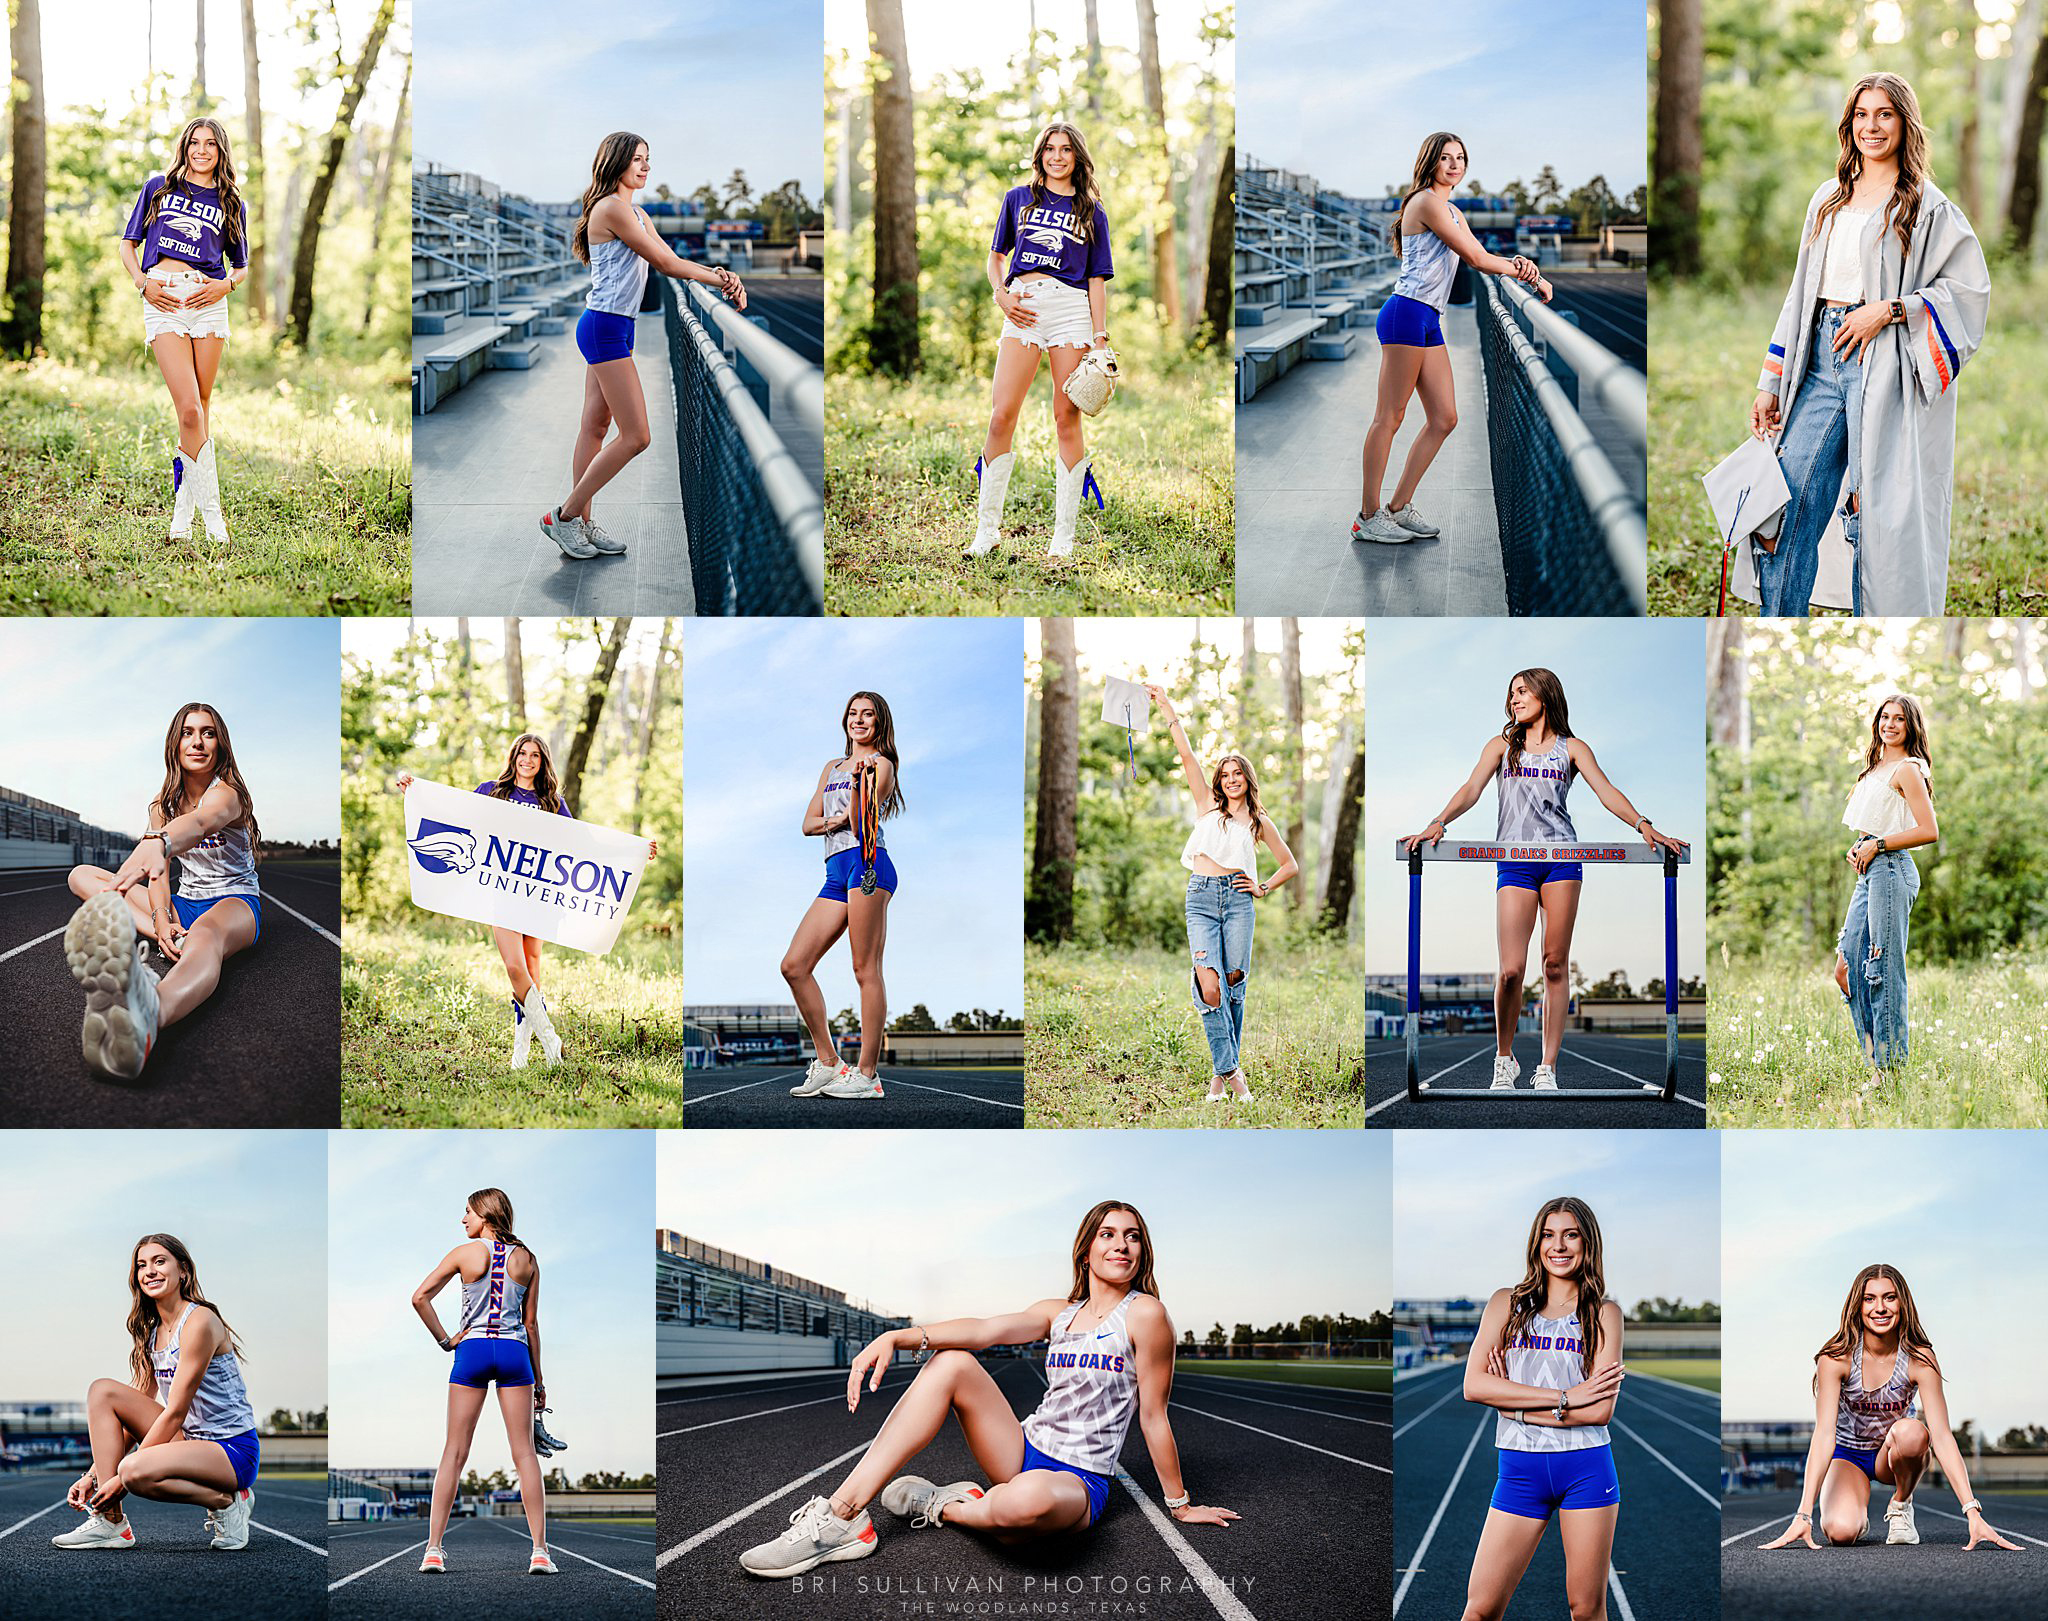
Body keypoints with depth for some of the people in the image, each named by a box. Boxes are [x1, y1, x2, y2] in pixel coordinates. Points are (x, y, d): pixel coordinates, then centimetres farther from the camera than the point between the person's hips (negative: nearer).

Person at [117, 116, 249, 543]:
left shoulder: (231, 203, 17)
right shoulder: (158, 187, 14)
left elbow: (241, 264, 21)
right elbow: (128, 243, 16)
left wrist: (225, 285, -1)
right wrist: (143, 283, -2)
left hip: (208, 302, 2)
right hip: (163, 300, -2)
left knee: (200, 407, 3)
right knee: (189, 409, -13)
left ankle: (182, 508, 16)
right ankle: (211, 511, -9)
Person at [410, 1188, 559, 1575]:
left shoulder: (465, 1253, 0)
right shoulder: (526, 1259, 6)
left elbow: (419, 1298, -7)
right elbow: (531, 1323, 7)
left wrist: (444, 1340, 2)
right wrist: (539, 1380, 12)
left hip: (472, 1350, -1)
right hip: (514, 1353, 1)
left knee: (454, 1452, 4)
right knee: (524, 1452, 2)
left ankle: (434, 1549, 1)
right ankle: (540, 1551, -3)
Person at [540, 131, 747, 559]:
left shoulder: (636, 213, 18)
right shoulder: (612, 208, -13)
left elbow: (671, 260, 11)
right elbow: (665, 264, -12)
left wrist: (716, 273, -6)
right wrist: (720, 279, -4)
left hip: (613, 330, 11)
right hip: (605, 327, -11)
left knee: (595, 428, 11)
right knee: (635, 436, -10)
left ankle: (582, 523, 14)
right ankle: (564, 516, -3)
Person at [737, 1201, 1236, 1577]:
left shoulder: (1144, 1314, -6)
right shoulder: (1059, 1313, 12)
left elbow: (1153, 1415, -4)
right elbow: (984, 1329, -3)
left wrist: (1180, 1504, 2)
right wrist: (895, 1338, -19)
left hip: (1079, 1483, -7)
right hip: (1026, 1453, 7)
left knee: (1028, 1499, -44)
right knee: (951, 1363, -13)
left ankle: (943, 1506, -6)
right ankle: (842, 1516, -20)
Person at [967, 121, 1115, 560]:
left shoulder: (1092, 212, 14)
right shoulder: (1019, 198, 17)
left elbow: (1097, 280, 10)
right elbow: (996, 256, 20)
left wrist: (1101, 336, 0)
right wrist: (1001, 294, 1)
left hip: (1071, 307, -1)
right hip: (1022, 309, 1)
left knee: (1067, 418, -3)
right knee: (1001, 416, -8)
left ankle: (1064, 534, 1)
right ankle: (988, 527, 0)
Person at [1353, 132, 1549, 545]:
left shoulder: (1452, 212, 24)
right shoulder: (1425, 201, -7)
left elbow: (1481, 256, 18)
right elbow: (1473, 257, -8)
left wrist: (1517, 265, -3)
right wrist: (1531, 275, 0)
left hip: (1430, 323, 10)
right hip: (1406, 313, -10)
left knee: (1444, 419, 6)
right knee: (1389, 417, -8)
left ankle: (1399, 507, 11)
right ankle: (1368, 516, -6)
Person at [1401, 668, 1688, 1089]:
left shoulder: (1572, 748, 14)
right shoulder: (1502, 745, 17)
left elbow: (1607, 793, 3)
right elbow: (1471, 790, 5)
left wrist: (1644, 826, -13)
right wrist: (1439, 823, -13)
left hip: (1562, 858, 0)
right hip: (1514, 861, 0)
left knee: (1556, 964, -3)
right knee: (1511, 969, -10)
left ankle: (1547, 1070, 1)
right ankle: (1504, 1058, 11)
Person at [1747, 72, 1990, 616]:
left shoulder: (1927, 206, 0)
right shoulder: (1829, 201, 17)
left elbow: (1969, 285, -6)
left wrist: (1888, 310, -15)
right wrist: (1770, 384, 14)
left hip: (1883, 364, -5)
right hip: (1821, 361, 5)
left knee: (1876, 514, -4)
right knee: (1785, 508, -1)